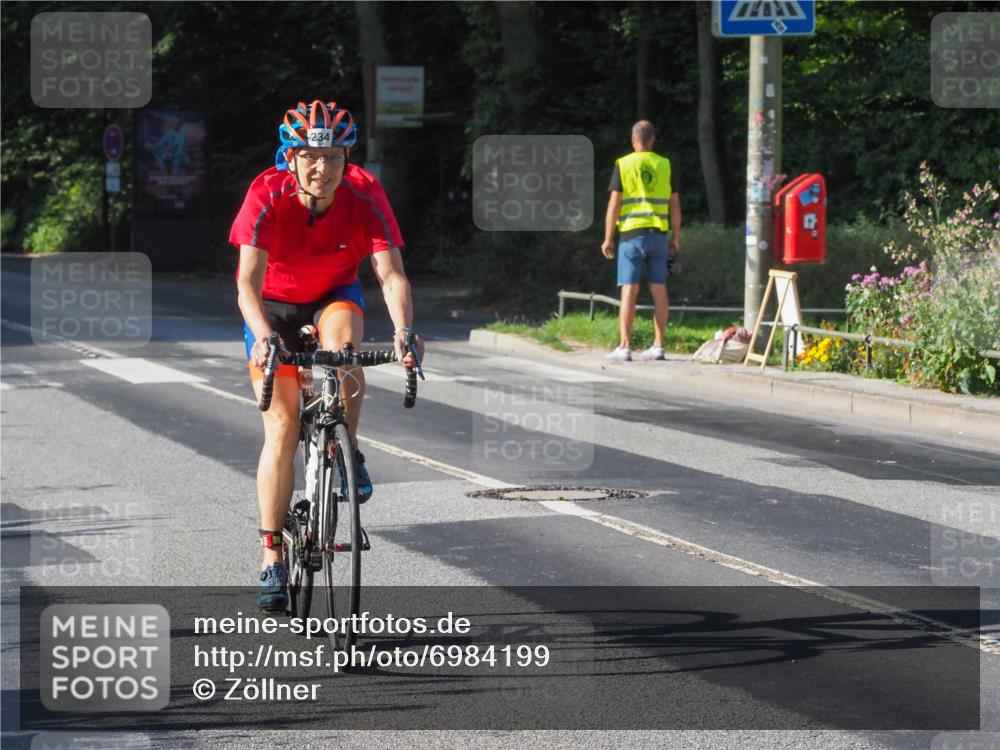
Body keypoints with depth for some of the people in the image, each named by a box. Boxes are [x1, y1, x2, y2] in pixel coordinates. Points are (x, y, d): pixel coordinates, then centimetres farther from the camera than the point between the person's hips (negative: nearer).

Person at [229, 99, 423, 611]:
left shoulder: (365, 196, -25)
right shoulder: (267, 196, -29)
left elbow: (390, 272, -32)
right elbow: (248, 282, -36)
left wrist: (403, 330, -50)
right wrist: (262, 337, -54)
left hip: (334, 296, 1)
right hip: (273, 304, -1)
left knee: (342, 338, -35)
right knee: (282, 425, -9)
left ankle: (346, 453, -12)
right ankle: (272, 560, -4)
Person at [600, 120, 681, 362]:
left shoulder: (623, 165, -3)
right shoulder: (665, 165, 6)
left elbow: (614, 203, -7)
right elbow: (675, 204, 7)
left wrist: (608, 239, -3)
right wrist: (676, 237, 14)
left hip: (632, 234, -3)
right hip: (658, 233, 3)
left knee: (629, 290, -3)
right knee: (659, 290, 7)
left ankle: (624, 347, -7)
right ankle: (658, 346, 8)